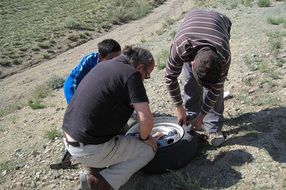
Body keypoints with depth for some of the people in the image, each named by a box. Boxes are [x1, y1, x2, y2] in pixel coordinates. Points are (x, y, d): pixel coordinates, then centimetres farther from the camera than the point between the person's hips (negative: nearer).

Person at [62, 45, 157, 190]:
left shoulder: (105, 64, 10)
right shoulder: (131, 74, -14)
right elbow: (146, 119, -21)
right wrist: (145, 138, 1)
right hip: (90, 149, -8)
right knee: (148, 149, 8)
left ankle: (91, 167, 20)